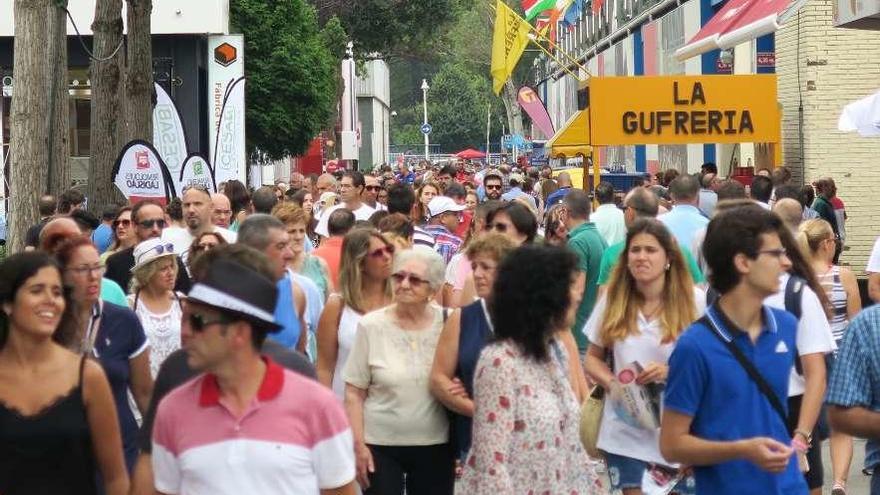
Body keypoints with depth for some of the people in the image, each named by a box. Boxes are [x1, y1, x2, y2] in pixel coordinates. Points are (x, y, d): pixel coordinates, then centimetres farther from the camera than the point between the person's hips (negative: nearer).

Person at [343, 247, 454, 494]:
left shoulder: (447, 324, -2)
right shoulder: (371, 325, -5)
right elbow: (354, 393, -2)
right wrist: (358, 445, -6)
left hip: (435, 445, 1)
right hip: (381, 445, -1)